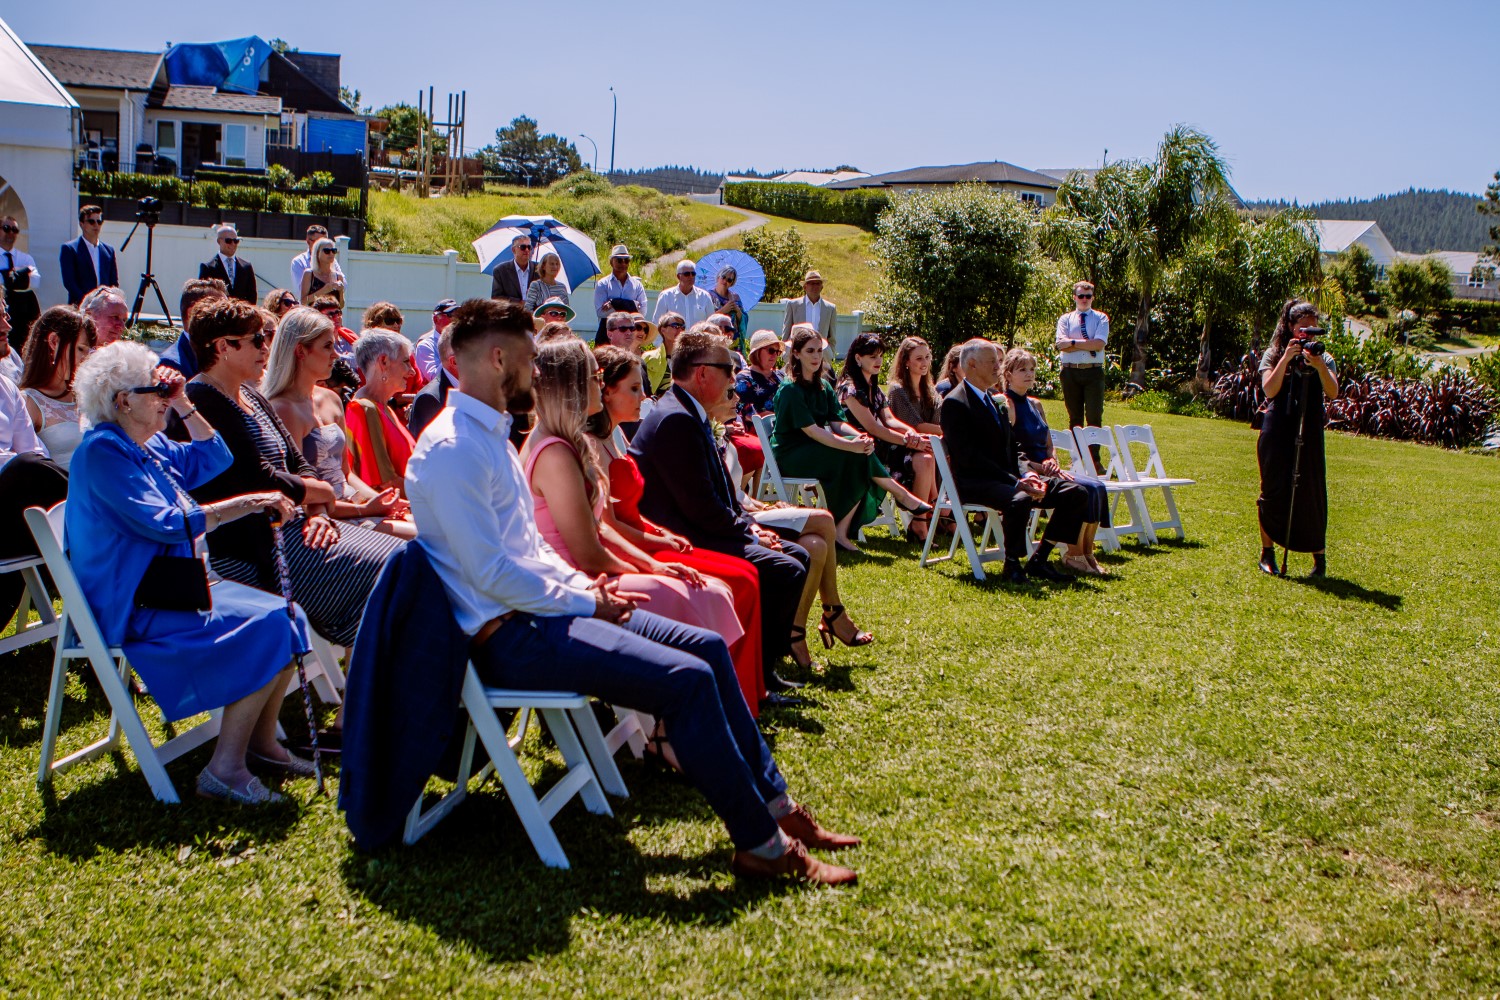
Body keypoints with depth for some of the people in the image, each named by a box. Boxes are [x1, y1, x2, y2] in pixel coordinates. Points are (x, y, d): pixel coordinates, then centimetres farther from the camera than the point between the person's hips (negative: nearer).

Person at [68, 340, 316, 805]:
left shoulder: (151, 445, 13)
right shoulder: (103, 452, -16)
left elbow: (214, 459, 22)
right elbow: (163, 524, -25)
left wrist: (184, 406, 9)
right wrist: (246, 504, -28)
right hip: (132, 609, -10)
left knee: (286, 618, -3)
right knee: (265, 629, -23)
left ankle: (261, 743, 7)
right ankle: (224, 769, -19)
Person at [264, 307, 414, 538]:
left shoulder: (331, 400, 14)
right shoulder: (284, 409, -12)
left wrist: (378, 499, 2)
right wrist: (363, 509, -16)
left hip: (348, 501, 8)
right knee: (417, 538, -21)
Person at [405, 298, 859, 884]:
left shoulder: (491, 434, 15)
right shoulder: (452, 449, -17)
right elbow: (492, 575, -22)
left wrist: (584, 586, 5)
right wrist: (585, 603, -13)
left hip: (540, 607, 10)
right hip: (507, 635, -10)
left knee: (708, 647, 4)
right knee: (686, 678, -22)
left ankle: (771, 800, 13)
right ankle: (763, 845, -9)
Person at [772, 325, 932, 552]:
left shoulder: (824, 387, 13)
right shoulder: (789, 390, -12)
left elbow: (837, 423, 1)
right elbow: (811, 430, -23)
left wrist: (859, 437, -22)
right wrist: (851, 445, -32)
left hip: (815, 450, 7)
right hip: (789, 456, -7)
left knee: (861, 450, -20)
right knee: (856, 456, -26)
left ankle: (842, 532, -22)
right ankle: (902, 496, -14)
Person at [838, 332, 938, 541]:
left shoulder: (875, 389, 18)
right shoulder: (850, 389, -11)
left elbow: (889, 419, 9)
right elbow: (873, 428, -18)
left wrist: (910, 431, -12)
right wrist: (909, 441, -20)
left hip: (880, 446, 9)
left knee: (927, 456, -12)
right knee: (922, 460, -21)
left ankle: (932, 513, -9)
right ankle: (919, 525, -15)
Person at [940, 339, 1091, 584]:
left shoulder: (995, 401, 20)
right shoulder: (954, 403, -9)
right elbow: (969, 457, -18)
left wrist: (1027, 475, -1)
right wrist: (1016, 482, -22)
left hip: (1006, 478, 9)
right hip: (975, 485, -9)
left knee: (1075, 493, -5)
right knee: (1019, 500, -39)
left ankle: (1038, 560, 0)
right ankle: (1012, 564, -15)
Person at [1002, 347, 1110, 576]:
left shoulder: (1035, 404, 18)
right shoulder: (1006, 405, -8)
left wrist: (1053, 463, 1)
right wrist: (1040, 468, -17)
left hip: (1045, 470, 8)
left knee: (1097, 488, -13)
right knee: (1080, 491, -25)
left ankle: (1087, 553, -10)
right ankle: (1073, 555, -14)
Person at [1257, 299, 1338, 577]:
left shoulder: (1323, 357, 6)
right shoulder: (1273, 355, 3)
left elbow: (1333, 393, -10)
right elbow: (1269, 390, -12)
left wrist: (1320, 366, -24)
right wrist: (1286, 359, -20)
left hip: (1309, 433, 1)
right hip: (1277, 432, -1)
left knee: (1312, 492, 0)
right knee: (1273, 491, 2)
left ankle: (1319, 556, 8)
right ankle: (1267, 552, 14)